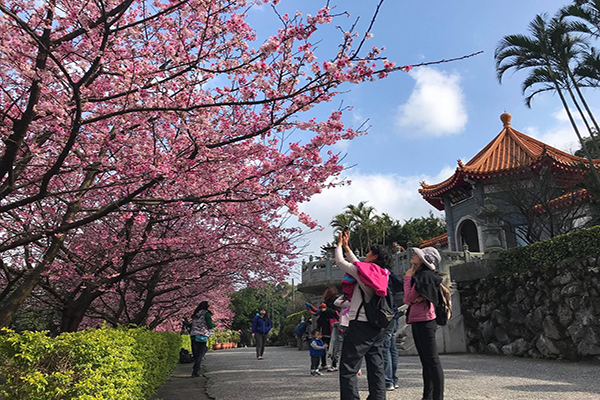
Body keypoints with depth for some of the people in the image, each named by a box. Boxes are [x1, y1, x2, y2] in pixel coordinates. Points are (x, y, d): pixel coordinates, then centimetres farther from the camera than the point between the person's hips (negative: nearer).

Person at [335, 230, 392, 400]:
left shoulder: (365, 270, -9)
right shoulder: (382, 273, 13)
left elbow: (340, 262, 0)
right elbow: (358, 264, 25)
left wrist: (339, 245, 16)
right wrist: (346, 246, 30)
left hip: (361, 324, -8)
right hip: (378, 327, 8)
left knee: (348, 368, -5)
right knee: (376, 368, 13)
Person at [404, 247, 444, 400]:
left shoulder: (425, 275, -14)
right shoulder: (421, 275, 17)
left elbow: (409, 298, -16)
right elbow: (408, 300, 13)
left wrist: (408, 277, -7)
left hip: (424, 322, -11)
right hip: (418, 322, 11)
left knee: (432, 360, -6)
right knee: (426, 360, 15)